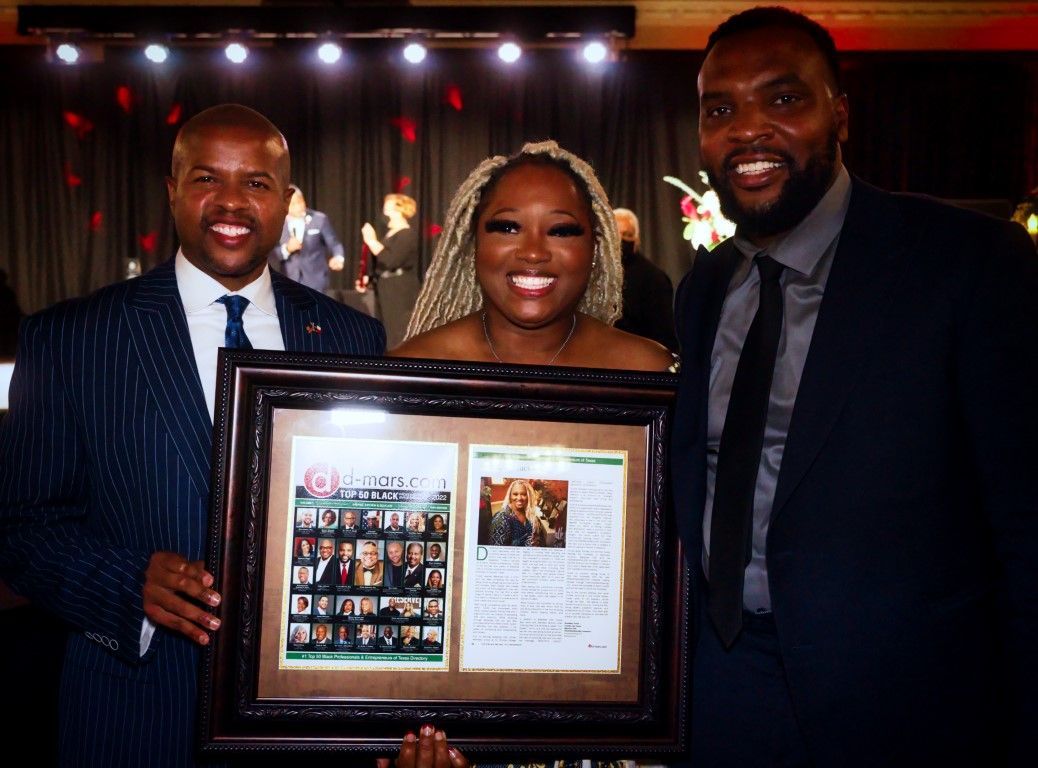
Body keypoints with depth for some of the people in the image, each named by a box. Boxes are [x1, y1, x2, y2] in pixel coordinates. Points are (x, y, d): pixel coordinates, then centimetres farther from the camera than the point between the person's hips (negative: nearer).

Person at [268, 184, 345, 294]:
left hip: (315, 284, -2)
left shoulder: (320, 219, 0)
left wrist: (338, 258, -21)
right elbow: (270, 255, 2)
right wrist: (286, 249, -18)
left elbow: (334, 244, 1)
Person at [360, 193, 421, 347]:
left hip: (402, 296, -9)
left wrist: (371, 241, -16)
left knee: (400, 339, -11)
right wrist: (368, 278, 9)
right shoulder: (389, 233, 15)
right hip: (387, 295, 9)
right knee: (388, 338, 11)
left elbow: (391, 261, -24)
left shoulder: (408, 234, -11)